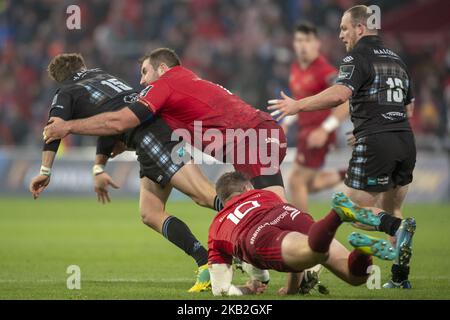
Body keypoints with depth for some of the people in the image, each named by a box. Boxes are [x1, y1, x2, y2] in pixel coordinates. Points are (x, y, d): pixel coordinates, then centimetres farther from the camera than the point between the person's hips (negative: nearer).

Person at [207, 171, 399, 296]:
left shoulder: (216, 229, 36)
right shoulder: (264, 195, 44)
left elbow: (220, 289, 30)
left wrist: (248, 289, 50)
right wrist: (293, 287, 54)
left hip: (260, 238, -2)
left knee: (315, 252, -32)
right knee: (356, 275, -6)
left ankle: (341, 213, -59)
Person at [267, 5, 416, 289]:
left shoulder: (358, 57, -5)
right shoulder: (396, 60, 19)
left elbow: (340, 94, -22)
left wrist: (298, 105, -18)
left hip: (375, 143, -7)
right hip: (406, 141, 7)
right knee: (391, 212, 17)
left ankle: (399, 228, -26)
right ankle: (401, 278, 7)